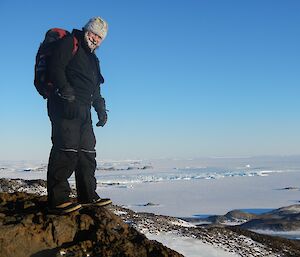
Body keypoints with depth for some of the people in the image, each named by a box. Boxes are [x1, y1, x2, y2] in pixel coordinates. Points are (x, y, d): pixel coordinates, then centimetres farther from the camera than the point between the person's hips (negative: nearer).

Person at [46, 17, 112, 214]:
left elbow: (95, 89, 31)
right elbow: (55, 68, -14)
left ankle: (88, 196, 17)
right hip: (65, 107, -10)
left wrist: (101, 110, 21)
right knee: (66, 149, -16)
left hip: (83, 110, 10)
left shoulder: (93, 58, 28)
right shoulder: (70, 43, 1)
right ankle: (57, 199, -16)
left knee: (87, 152, 10)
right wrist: (65, 89, -26)